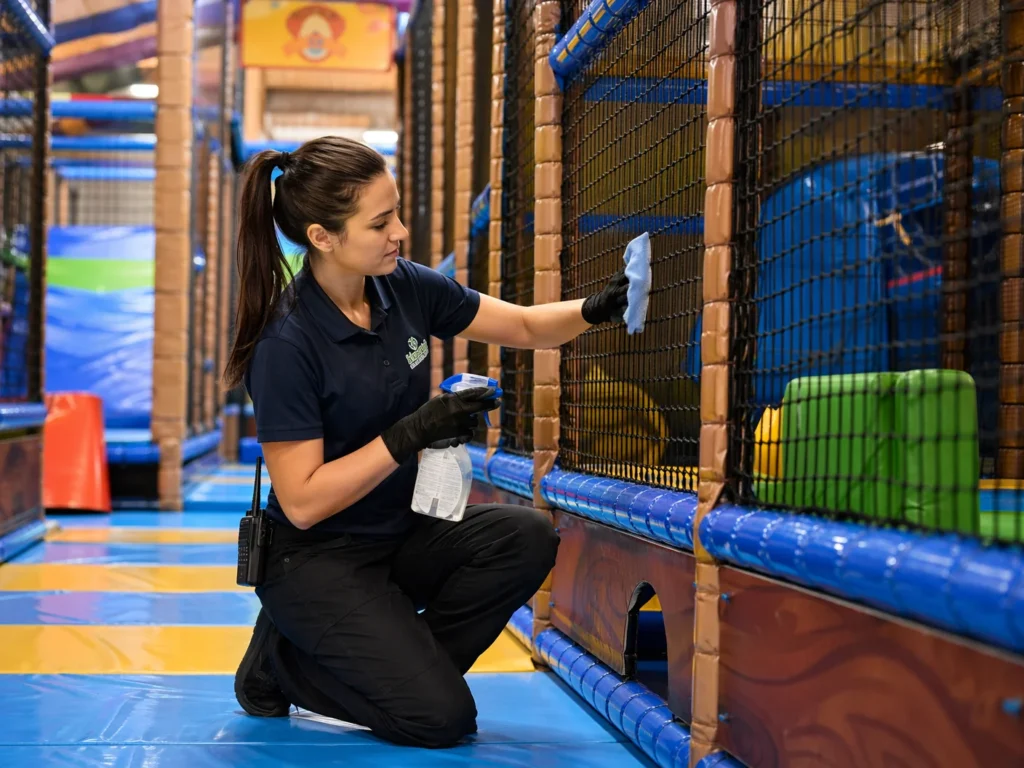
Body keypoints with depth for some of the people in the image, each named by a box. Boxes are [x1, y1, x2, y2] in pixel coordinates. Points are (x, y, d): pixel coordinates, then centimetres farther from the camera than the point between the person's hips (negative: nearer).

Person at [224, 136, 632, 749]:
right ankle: (283, 664, 5)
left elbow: (527, 327, 6)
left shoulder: (406, 288, -5)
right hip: (316, 560, -7)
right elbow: (303, 502, -22)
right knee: (440, 716, -18)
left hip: (400, 532, 7)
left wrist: (596, 308, -13)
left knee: (527, 538, -19)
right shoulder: (286, 347, -23)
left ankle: (397, 668, -1)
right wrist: (411, 434, -28)